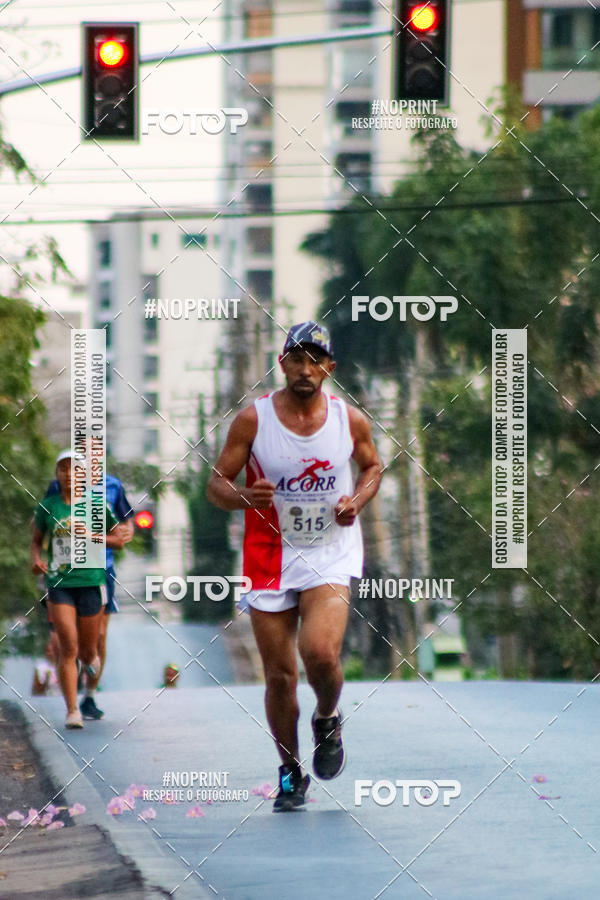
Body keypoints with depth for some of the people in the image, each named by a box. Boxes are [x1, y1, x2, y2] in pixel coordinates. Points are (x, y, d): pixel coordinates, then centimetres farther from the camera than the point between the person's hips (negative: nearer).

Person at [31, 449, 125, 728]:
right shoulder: (47, 507, 4)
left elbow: (119, 540, 7)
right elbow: (36, 540, 16)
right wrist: (36, 559, -6)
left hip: (91, 582, 0)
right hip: (59, 583, 0)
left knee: (88, 651, 8)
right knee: (68, 648, -12)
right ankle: (72, 711, -10)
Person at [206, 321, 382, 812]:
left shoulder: (350, 420, -2)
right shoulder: (254, 419, -6)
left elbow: (373, 466, 17)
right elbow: (216, 484, -2)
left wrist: (356, 501, -4)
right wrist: (245, 496, -24)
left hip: (329, 556, 0)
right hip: (270, 558, 0)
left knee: (320, 653, -23)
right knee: (279, 675, 3)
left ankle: (328, 719, 10)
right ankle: (291, 771, 23)